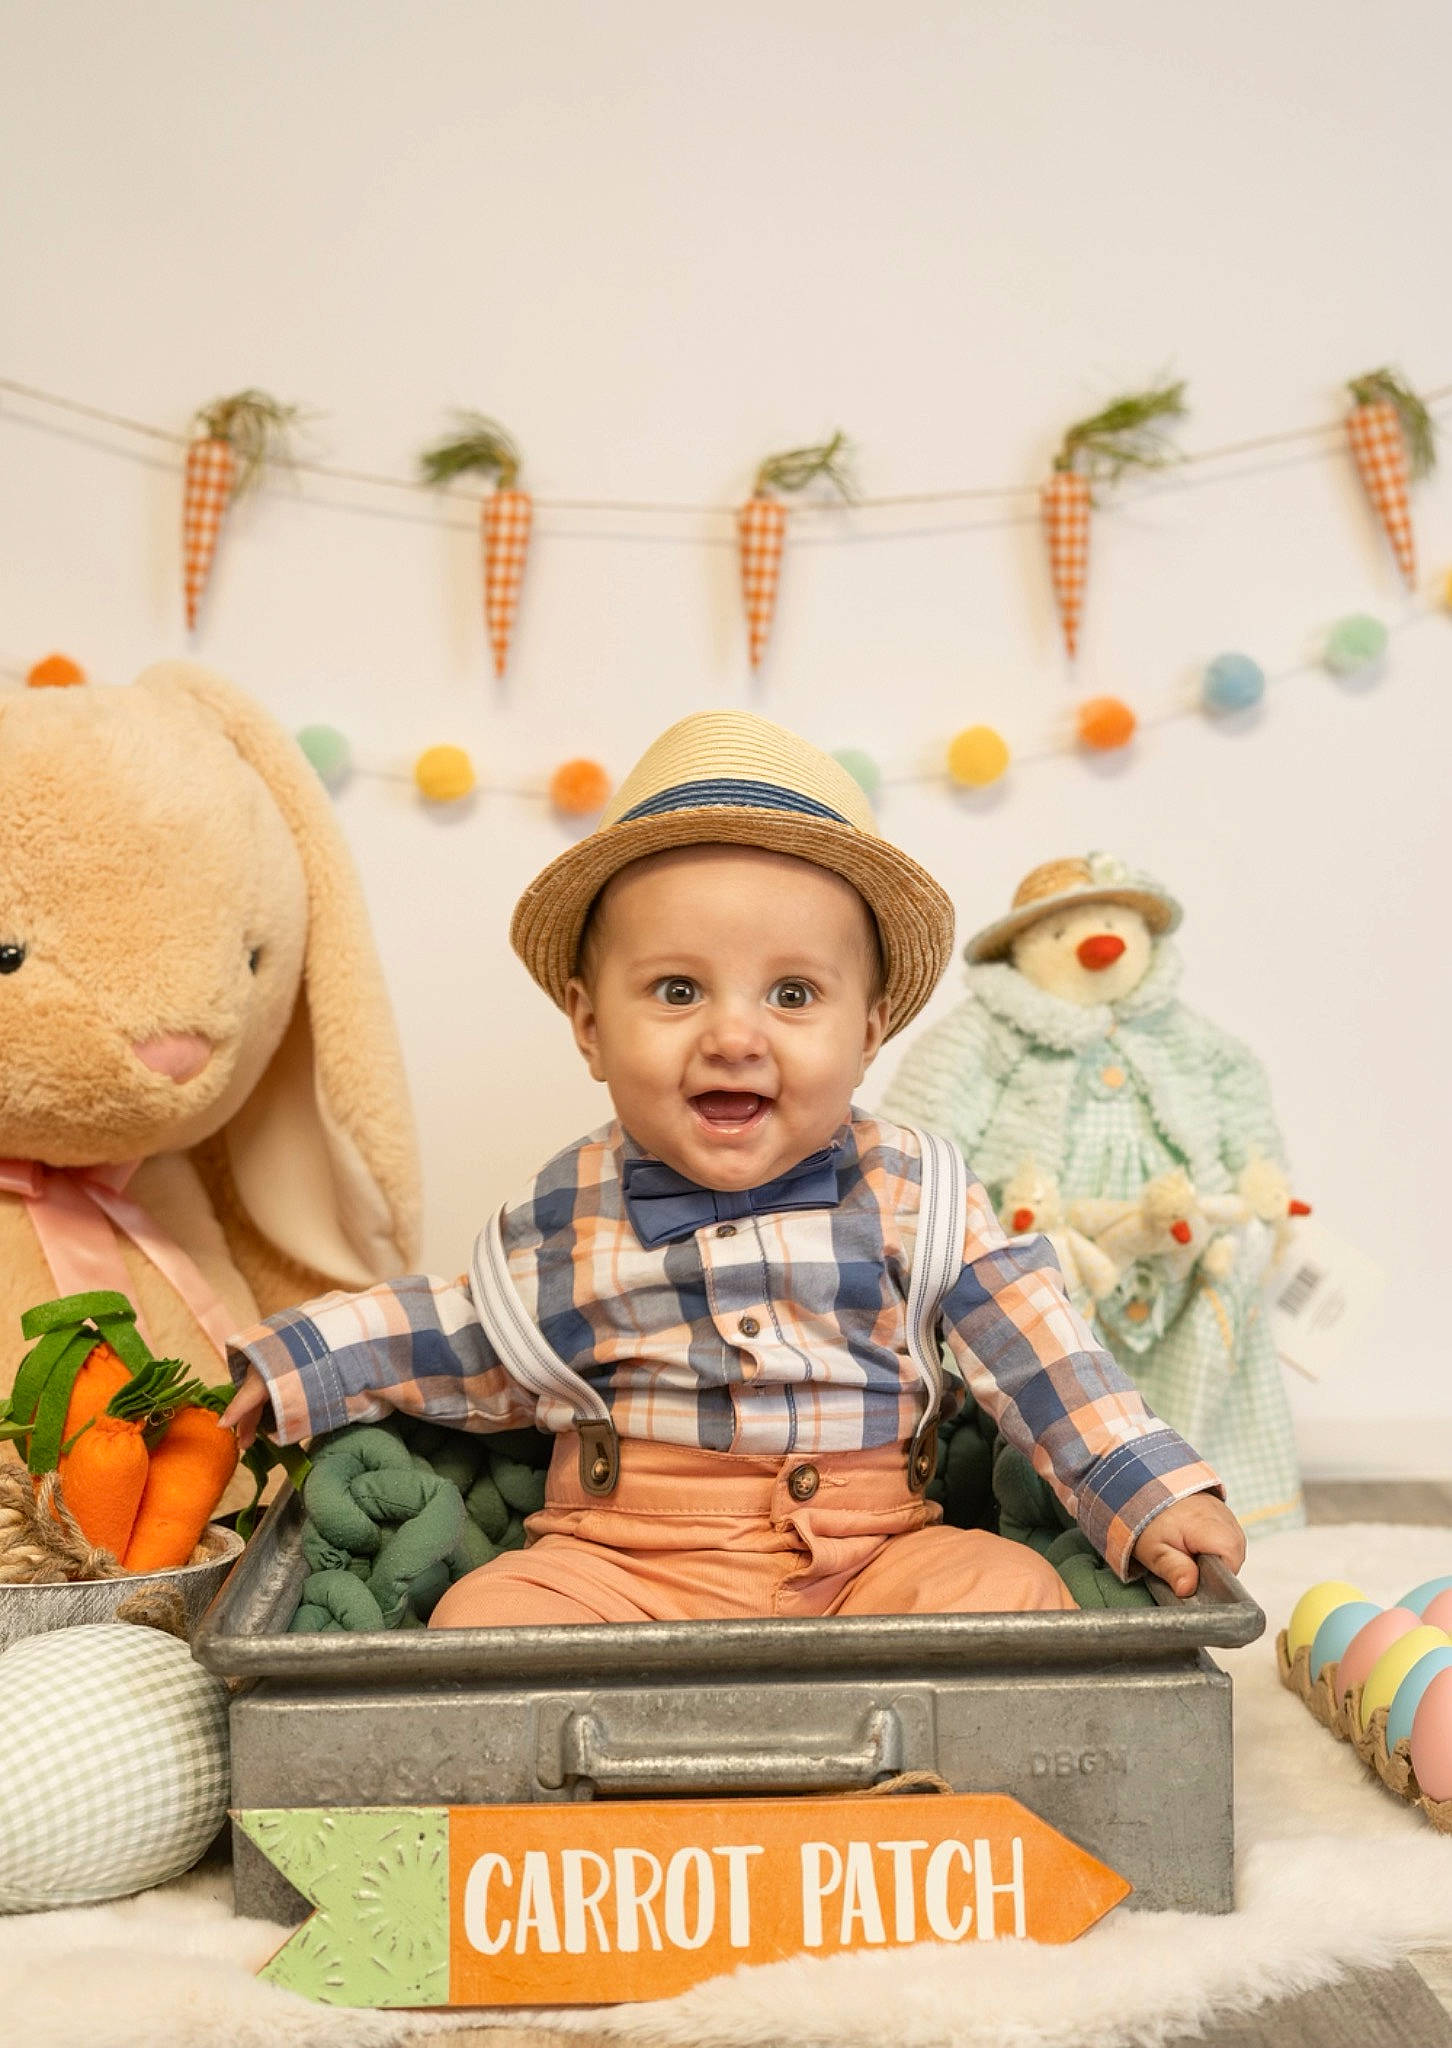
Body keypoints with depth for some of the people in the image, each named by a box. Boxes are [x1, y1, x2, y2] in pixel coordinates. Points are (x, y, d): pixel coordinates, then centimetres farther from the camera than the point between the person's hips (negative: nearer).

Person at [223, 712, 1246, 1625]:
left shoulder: (913, 1195, -2)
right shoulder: (566, 1217, 2)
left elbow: (1041, 1357, 1)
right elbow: (469, 1340, 18)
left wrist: (1151, 1495, -6)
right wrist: (294, 1363, 13)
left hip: (871, 1564, 1)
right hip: (618, 1570, 0)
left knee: (1014, 1587, -23)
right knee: (484, 1614, -24)